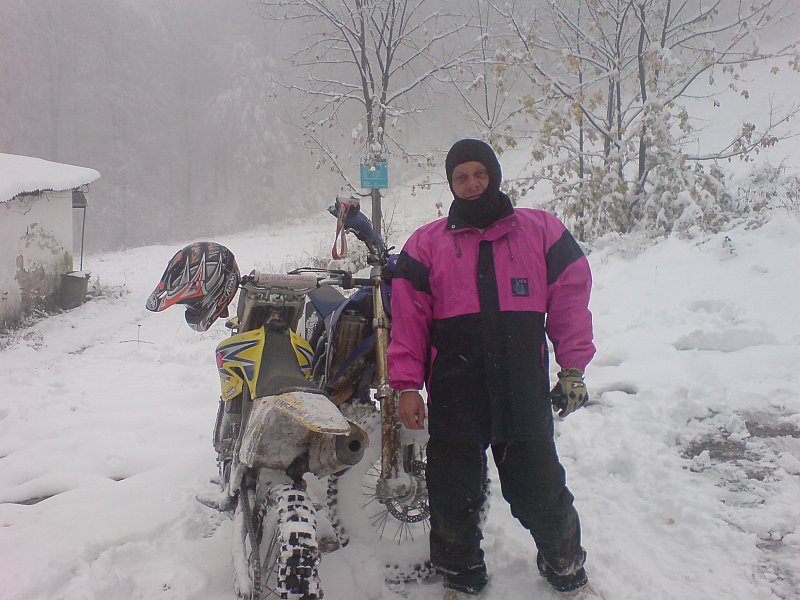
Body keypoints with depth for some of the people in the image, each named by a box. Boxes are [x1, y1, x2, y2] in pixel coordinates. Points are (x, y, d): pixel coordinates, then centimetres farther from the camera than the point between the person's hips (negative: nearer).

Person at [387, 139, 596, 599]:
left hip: (525, 391, 0)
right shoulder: (427, 245, 6)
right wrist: (407, 385, -2)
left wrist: (573, 369, 3)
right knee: (455, 492, 10)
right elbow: (408, 317, 3)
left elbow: (570, 298, 7)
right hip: (454, 393, 1)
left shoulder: (542, 232, 7)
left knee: (540, 489, 9)